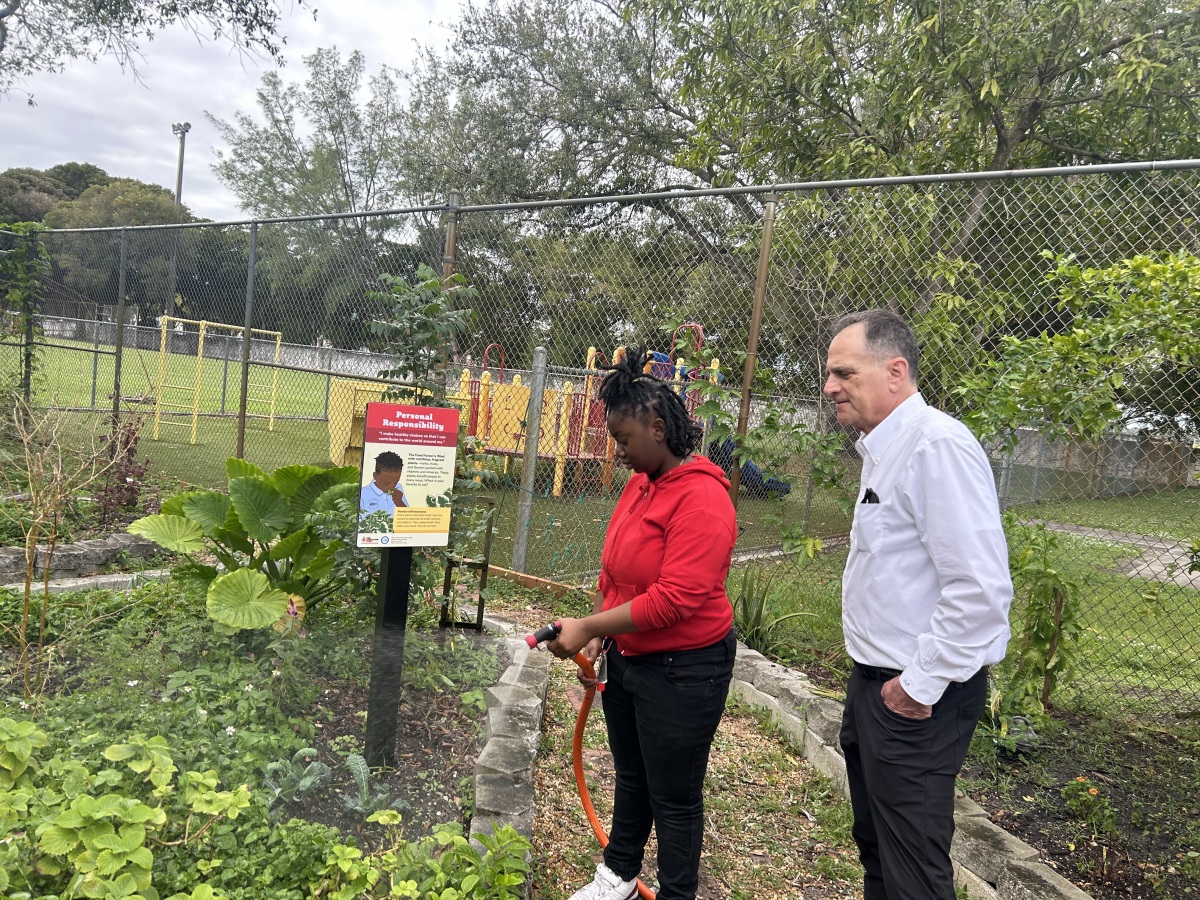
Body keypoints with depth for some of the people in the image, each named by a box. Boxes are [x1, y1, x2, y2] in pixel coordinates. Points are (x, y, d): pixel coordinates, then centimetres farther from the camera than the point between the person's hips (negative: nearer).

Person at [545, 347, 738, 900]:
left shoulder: (701, 497, -24)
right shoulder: (641, 483, 3)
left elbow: (674, 600, -29)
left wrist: (587, 627, -23)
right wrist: (597, 636, 3)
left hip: (682, 672, -9)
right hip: (627, 660, 9)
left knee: (674, 798, 10)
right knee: (630, 776, 26)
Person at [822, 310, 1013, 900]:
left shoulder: (937, 445, -22)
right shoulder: (882, 448, 10)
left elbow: (981, 588, -27)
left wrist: (921, 685, -19)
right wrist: (871, 675, 15)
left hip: (916, 696, -9)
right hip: (874, 680, 10)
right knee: (874, 845, 24)